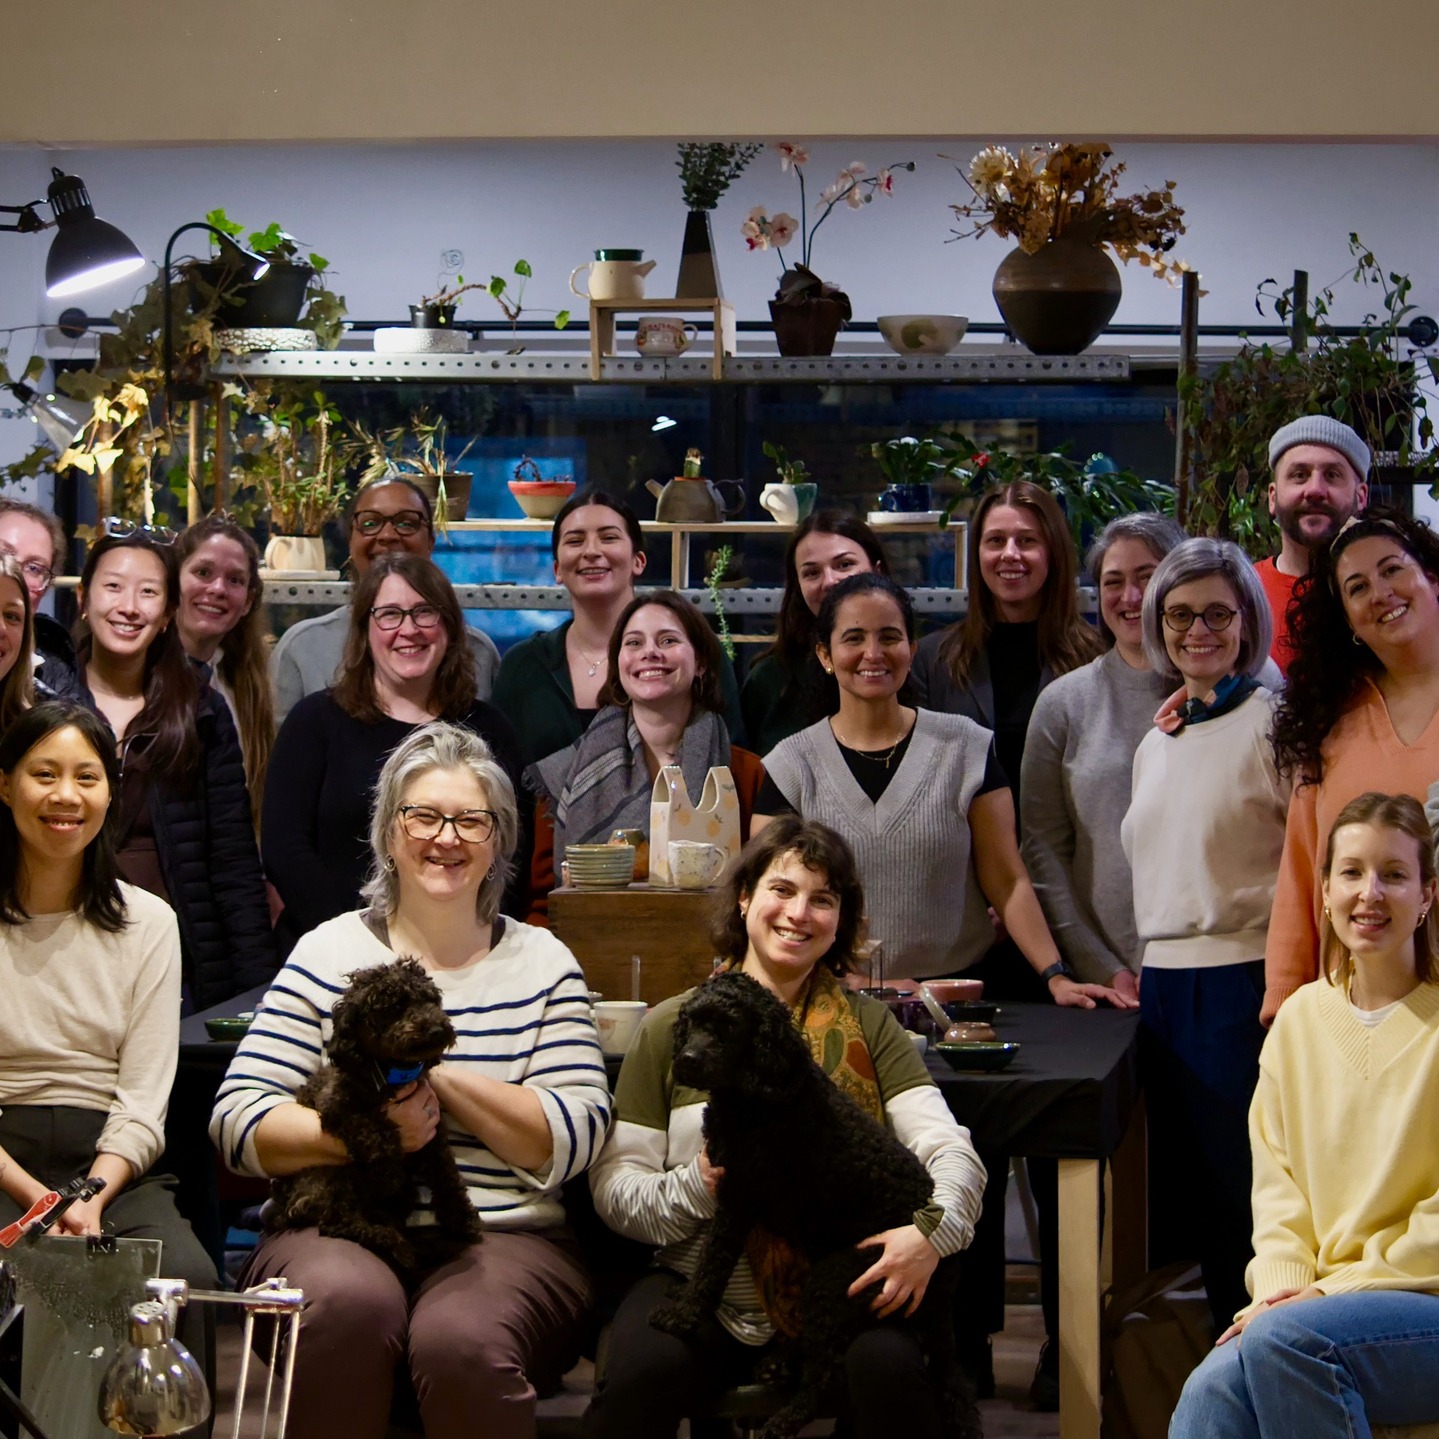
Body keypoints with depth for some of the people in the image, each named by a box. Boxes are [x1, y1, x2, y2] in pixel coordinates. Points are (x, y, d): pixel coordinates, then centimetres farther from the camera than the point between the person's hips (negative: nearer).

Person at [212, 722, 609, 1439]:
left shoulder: (542, 964, 13)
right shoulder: (330, 954, 11)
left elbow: (576, 1138, 0)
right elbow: (237, 1119, 2)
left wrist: (441, 1076, -10)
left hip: (506, 1239, 0)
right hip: (338, 1228, 0)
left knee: (463, 1338, -34)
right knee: (348, 1302, -35)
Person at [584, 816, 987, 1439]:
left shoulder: (866, 1026, 13)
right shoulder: (672, 1025, 10)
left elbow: (951, 1150, 1)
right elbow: (614, 1186, 5)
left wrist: (933, 1230, -20)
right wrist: (699, 1187, -15)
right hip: (705, 1287, 0)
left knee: (891, 1369, -31)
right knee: (637, 1377, -31)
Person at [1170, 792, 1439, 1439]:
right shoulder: (1301, 1018, 12)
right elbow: (1278, 1184, 13)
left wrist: (1336, 1290, -13)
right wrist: (1281, 1287, -5)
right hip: (1325, 1299, 4)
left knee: (1283, 1339, -32)